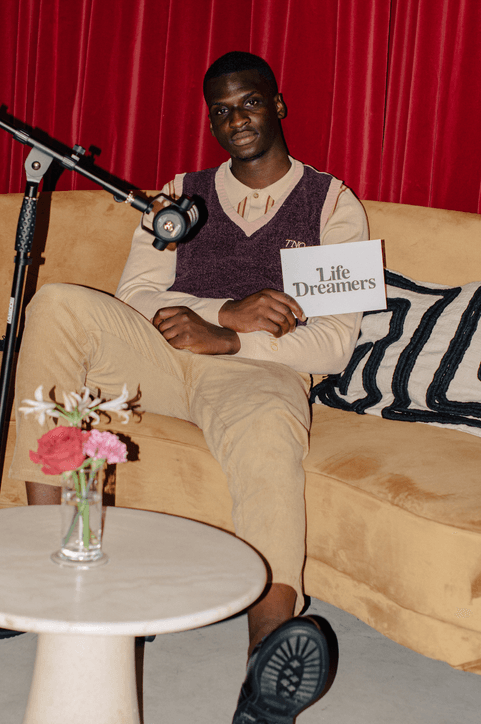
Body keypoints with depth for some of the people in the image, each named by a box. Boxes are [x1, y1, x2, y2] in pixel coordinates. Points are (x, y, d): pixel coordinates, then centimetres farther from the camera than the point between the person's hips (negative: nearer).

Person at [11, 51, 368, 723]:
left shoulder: (333, 204, 11)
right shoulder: (182, 194, 21)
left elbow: (334, 343, 0)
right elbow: (134, 296, 7)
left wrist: (227, 338, -14)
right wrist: (230, 310, -11)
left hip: (258, 369, -3)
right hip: (163, 357, 4)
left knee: (269, 427, -41)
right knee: (59, 303, -24)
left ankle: (270, 647, -63)